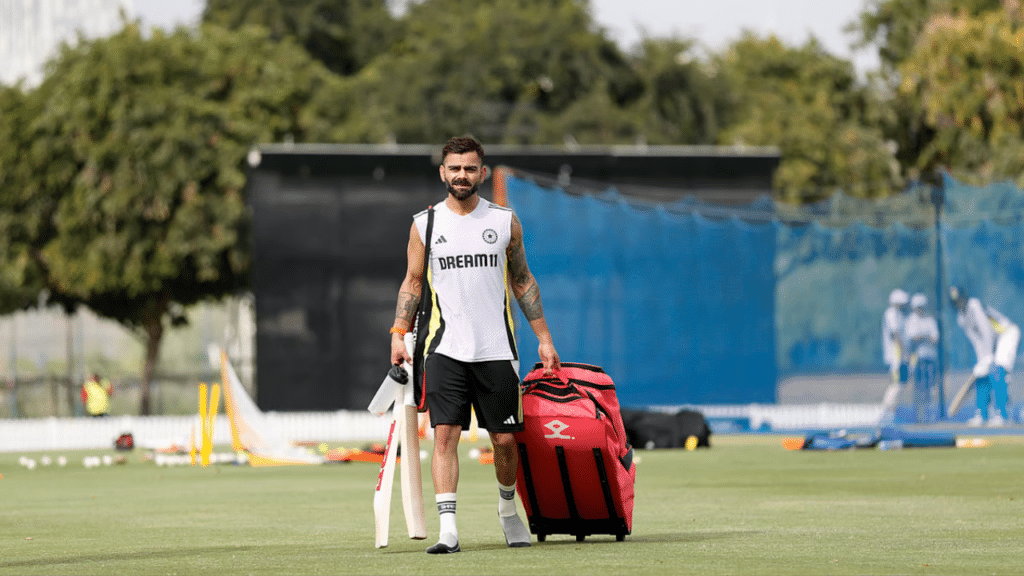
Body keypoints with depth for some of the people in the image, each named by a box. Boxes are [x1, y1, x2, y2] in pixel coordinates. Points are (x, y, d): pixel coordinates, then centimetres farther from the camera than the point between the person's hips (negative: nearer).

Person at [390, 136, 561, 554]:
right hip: (445, 349, -1)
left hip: (496, 349, 1)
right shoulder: (425, 224, 5)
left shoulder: (505, 221, 6)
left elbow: (522, 280, 11)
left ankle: (507, 510, 31)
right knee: (445, 433, -12)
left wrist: (543, 337, 8)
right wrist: (399, 334, -1)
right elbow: (413, 282, 10)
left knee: (504, 439, 5)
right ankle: (447, 528, -15)